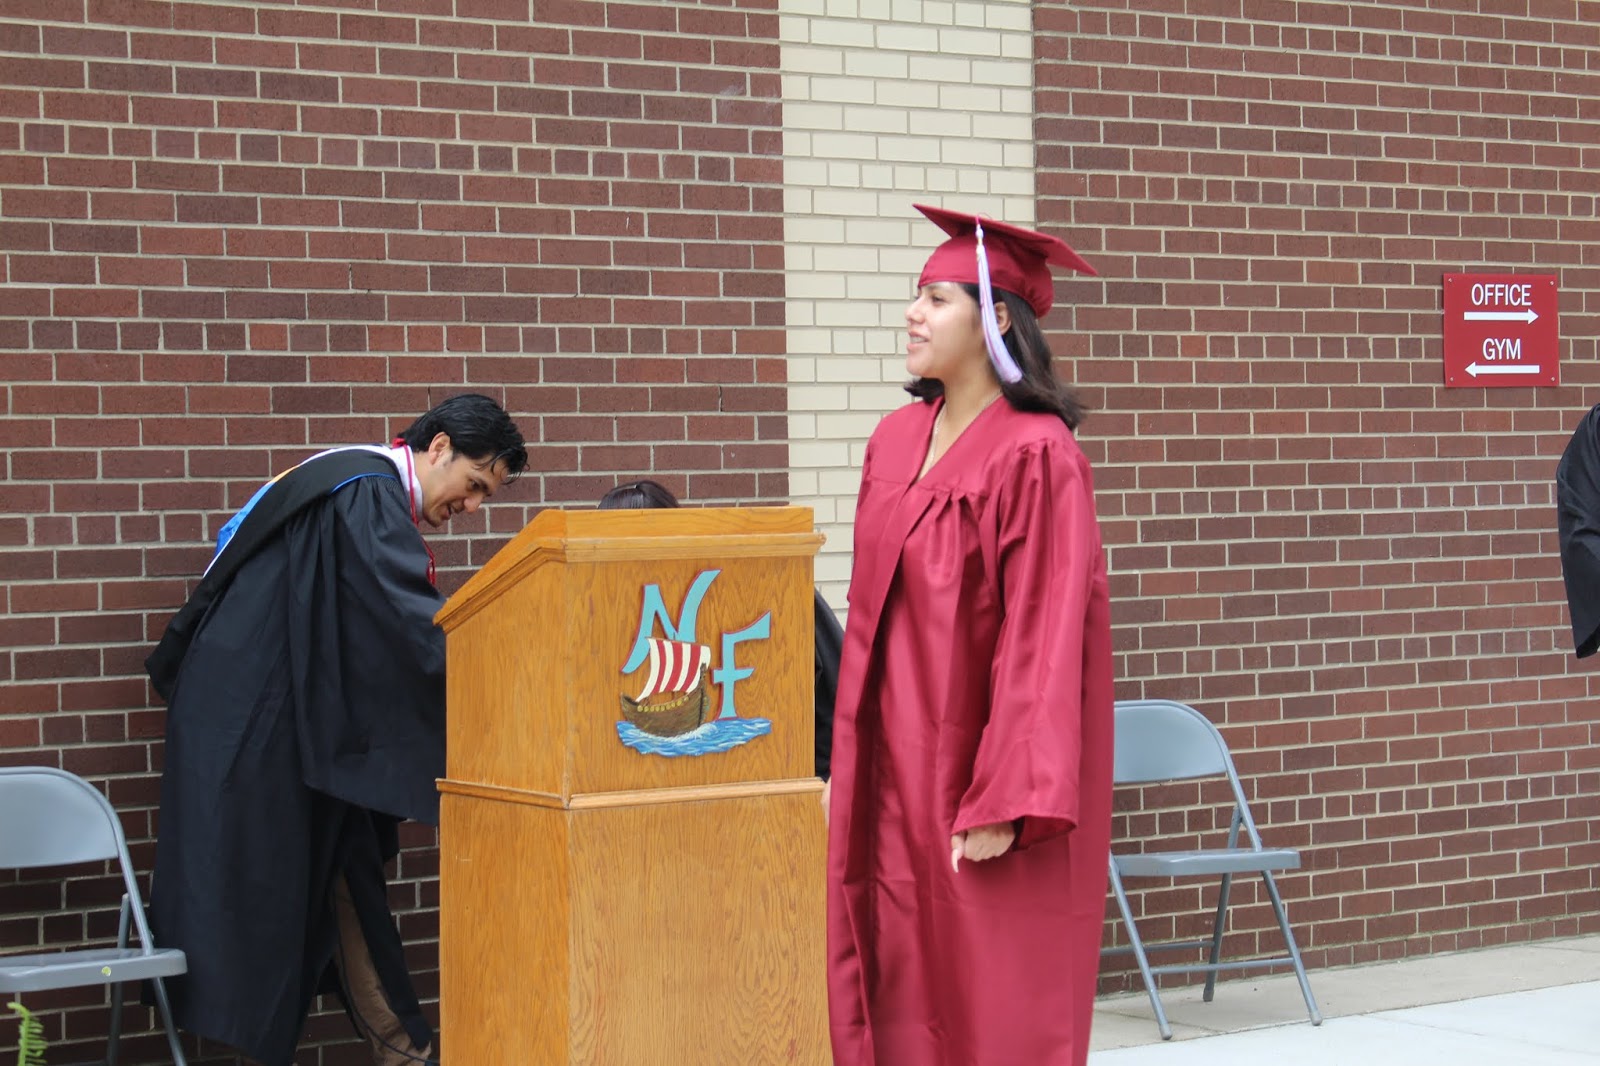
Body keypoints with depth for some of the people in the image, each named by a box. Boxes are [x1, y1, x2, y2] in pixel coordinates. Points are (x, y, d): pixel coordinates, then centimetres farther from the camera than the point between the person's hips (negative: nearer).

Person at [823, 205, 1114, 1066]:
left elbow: (1042, 637, -17)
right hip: (896, 776, 7)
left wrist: (1002, 801, -21)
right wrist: (846, 762, 12)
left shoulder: (1035, 456, -13)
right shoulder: (896, 440, 10)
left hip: (982, 775, -7)